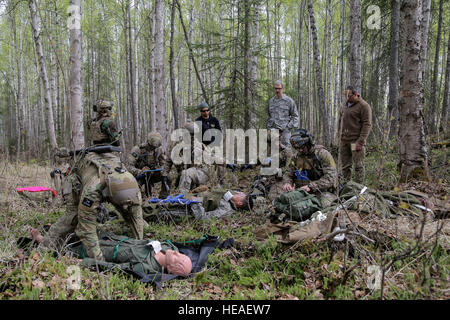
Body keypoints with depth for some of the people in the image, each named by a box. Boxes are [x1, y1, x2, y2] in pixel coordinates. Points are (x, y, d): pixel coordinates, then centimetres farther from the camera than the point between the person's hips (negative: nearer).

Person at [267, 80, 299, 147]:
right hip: (272, 130, 3)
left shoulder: (289, 101, 3)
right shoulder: (271, 101, 14)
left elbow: (295, 116, 5)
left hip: (284, 130, -3)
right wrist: (269, 126, 11)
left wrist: (288, 127, -6)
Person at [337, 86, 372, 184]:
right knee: (345, 166, 10)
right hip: (344, 141, 6)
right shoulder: (343, 106, 16)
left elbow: (367, 125, -10)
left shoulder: (364, 106, -5)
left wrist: (360, 141, -17)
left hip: (356, 140, -6)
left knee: (358, 166, -5)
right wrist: (340, 136, 11)